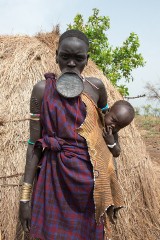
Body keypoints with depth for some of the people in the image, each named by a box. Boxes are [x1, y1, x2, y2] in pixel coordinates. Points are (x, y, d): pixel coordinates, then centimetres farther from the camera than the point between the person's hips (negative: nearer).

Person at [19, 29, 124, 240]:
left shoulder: (96, 87, -1)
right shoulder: (42, 90, -5)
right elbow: (34, 143, -5)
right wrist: (25, 196, -6)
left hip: (90, 178, 2)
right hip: (55, 179, -1)